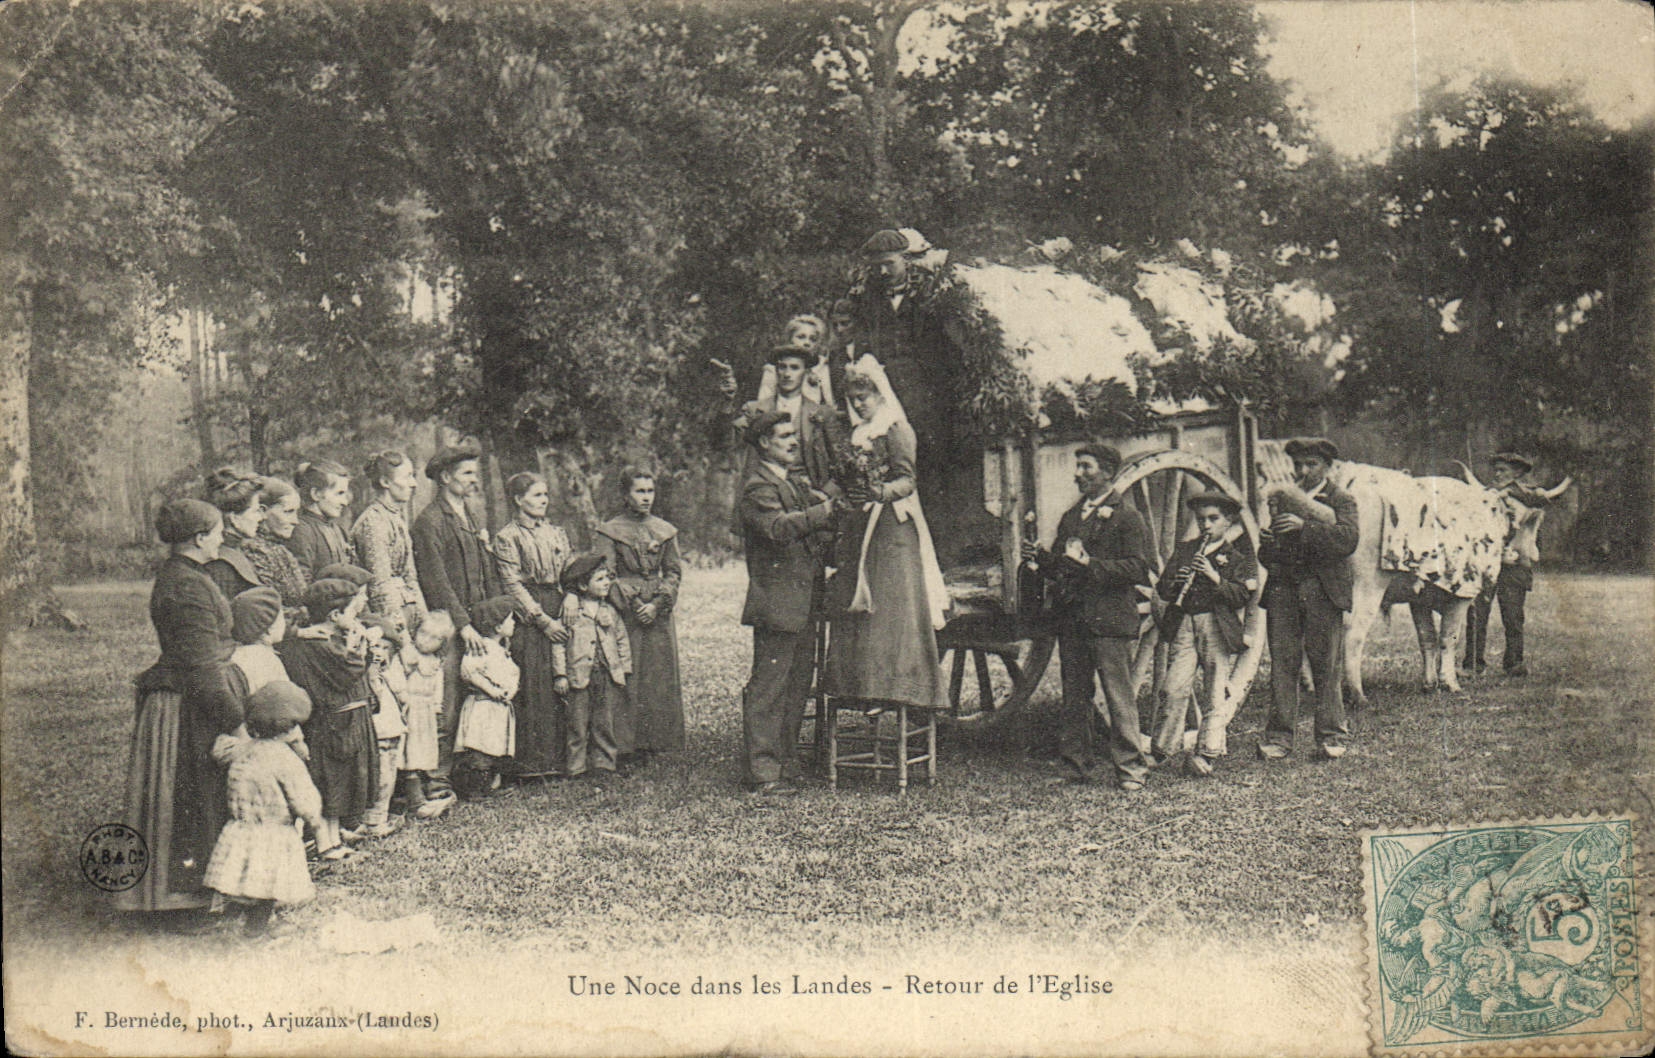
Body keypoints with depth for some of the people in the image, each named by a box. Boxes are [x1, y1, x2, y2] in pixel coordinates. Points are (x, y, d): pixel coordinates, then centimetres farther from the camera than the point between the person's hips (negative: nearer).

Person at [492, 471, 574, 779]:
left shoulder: (557, 533, 16)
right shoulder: (507, 537, -3)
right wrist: (543, 620, -14)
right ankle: (531, 764, 0)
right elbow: (513, 585, -9)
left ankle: (559, 758, 11)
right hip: (528, 620, -6)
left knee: (562, 688, 4)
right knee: (533, 689, -6)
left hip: (560, 617, 6)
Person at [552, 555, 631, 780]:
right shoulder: (570, 609, -2)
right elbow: (558, 642, -1)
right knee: (578, 723, 1)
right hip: (579, 674, -3)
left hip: (608, 675, 3)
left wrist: (624, 669, 10)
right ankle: (576, 766, 9)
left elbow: (622, 640, 16)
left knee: (604, 723, 6)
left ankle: (603, 762, 16)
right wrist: (561, 674, -5)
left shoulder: (610, 610, 10)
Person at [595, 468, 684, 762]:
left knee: (660, 679, 4)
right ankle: (624, 746, 0)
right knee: (627, 680, -6)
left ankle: (653, 743, 12)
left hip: (660, 614, 4)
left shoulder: (665, 531, 11)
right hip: (625, 614, -4)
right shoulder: (609, 532, 0)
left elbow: (674, 573, 7)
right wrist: (633, 605, -14)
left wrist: (657, 604, -8)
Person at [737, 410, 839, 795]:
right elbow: (778, 528, -27)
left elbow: (810, 538, 29)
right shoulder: (759, 486, -10)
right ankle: (761, 773, -3)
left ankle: (783, 765, 23)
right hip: (776, 604, -10)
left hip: (802, 606, 10)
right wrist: (823, 511, -28)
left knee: (796, 687, 14)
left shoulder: (793, 485, 22)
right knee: (768, 689, -7)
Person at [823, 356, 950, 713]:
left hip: (892, 527, -8)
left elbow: (907, 480, -13)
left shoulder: (896, 430, -4)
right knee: (850, 602, 2)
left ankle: (893, 684, -10)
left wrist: (880, 492, -30)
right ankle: (859, 683, 5)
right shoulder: (857, 434, 19)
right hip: (858, 528, 8)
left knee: (889, 604, -11)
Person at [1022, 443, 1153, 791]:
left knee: (1119, 698, -4)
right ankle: (1074, 765, 19)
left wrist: (1088, 562, -18)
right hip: (1071, 619, 7)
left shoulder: (1126, 518, -2)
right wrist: (1039, 558, 0)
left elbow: (1138, 569, -12)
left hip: (1110, 620, -6)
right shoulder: (1069, 517, 20)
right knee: (1074, 697, 11)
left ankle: (1130, 769, 2)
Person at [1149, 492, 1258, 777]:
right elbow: (1163, 590, 13)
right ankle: (1164, 748, 6)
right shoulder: (1184, 549, 17)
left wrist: (1215, 577, -17)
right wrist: (1175, 581, -9)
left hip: (1219, 628, -2)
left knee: (1218, 692, -3)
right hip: (1183, 626, 2)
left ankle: (1208, 752, 1)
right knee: (1173, 689, -4)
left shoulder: (1239, 556, 7)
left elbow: (1243, 595, -5)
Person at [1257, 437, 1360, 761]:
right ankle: (1279, 737, 5)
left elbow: (1348, 539, -15)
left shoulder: (1340, 499, 4)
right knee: (1282, 663, 1)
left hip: (1322, 590, -3)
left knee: (1326, 664, 0)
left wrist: (1304, 526, -24)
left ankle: (1331, 736, 9)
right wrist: (1268, 549, -1)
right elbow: (1266, 552, 24)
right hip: (1283, 587, 4)